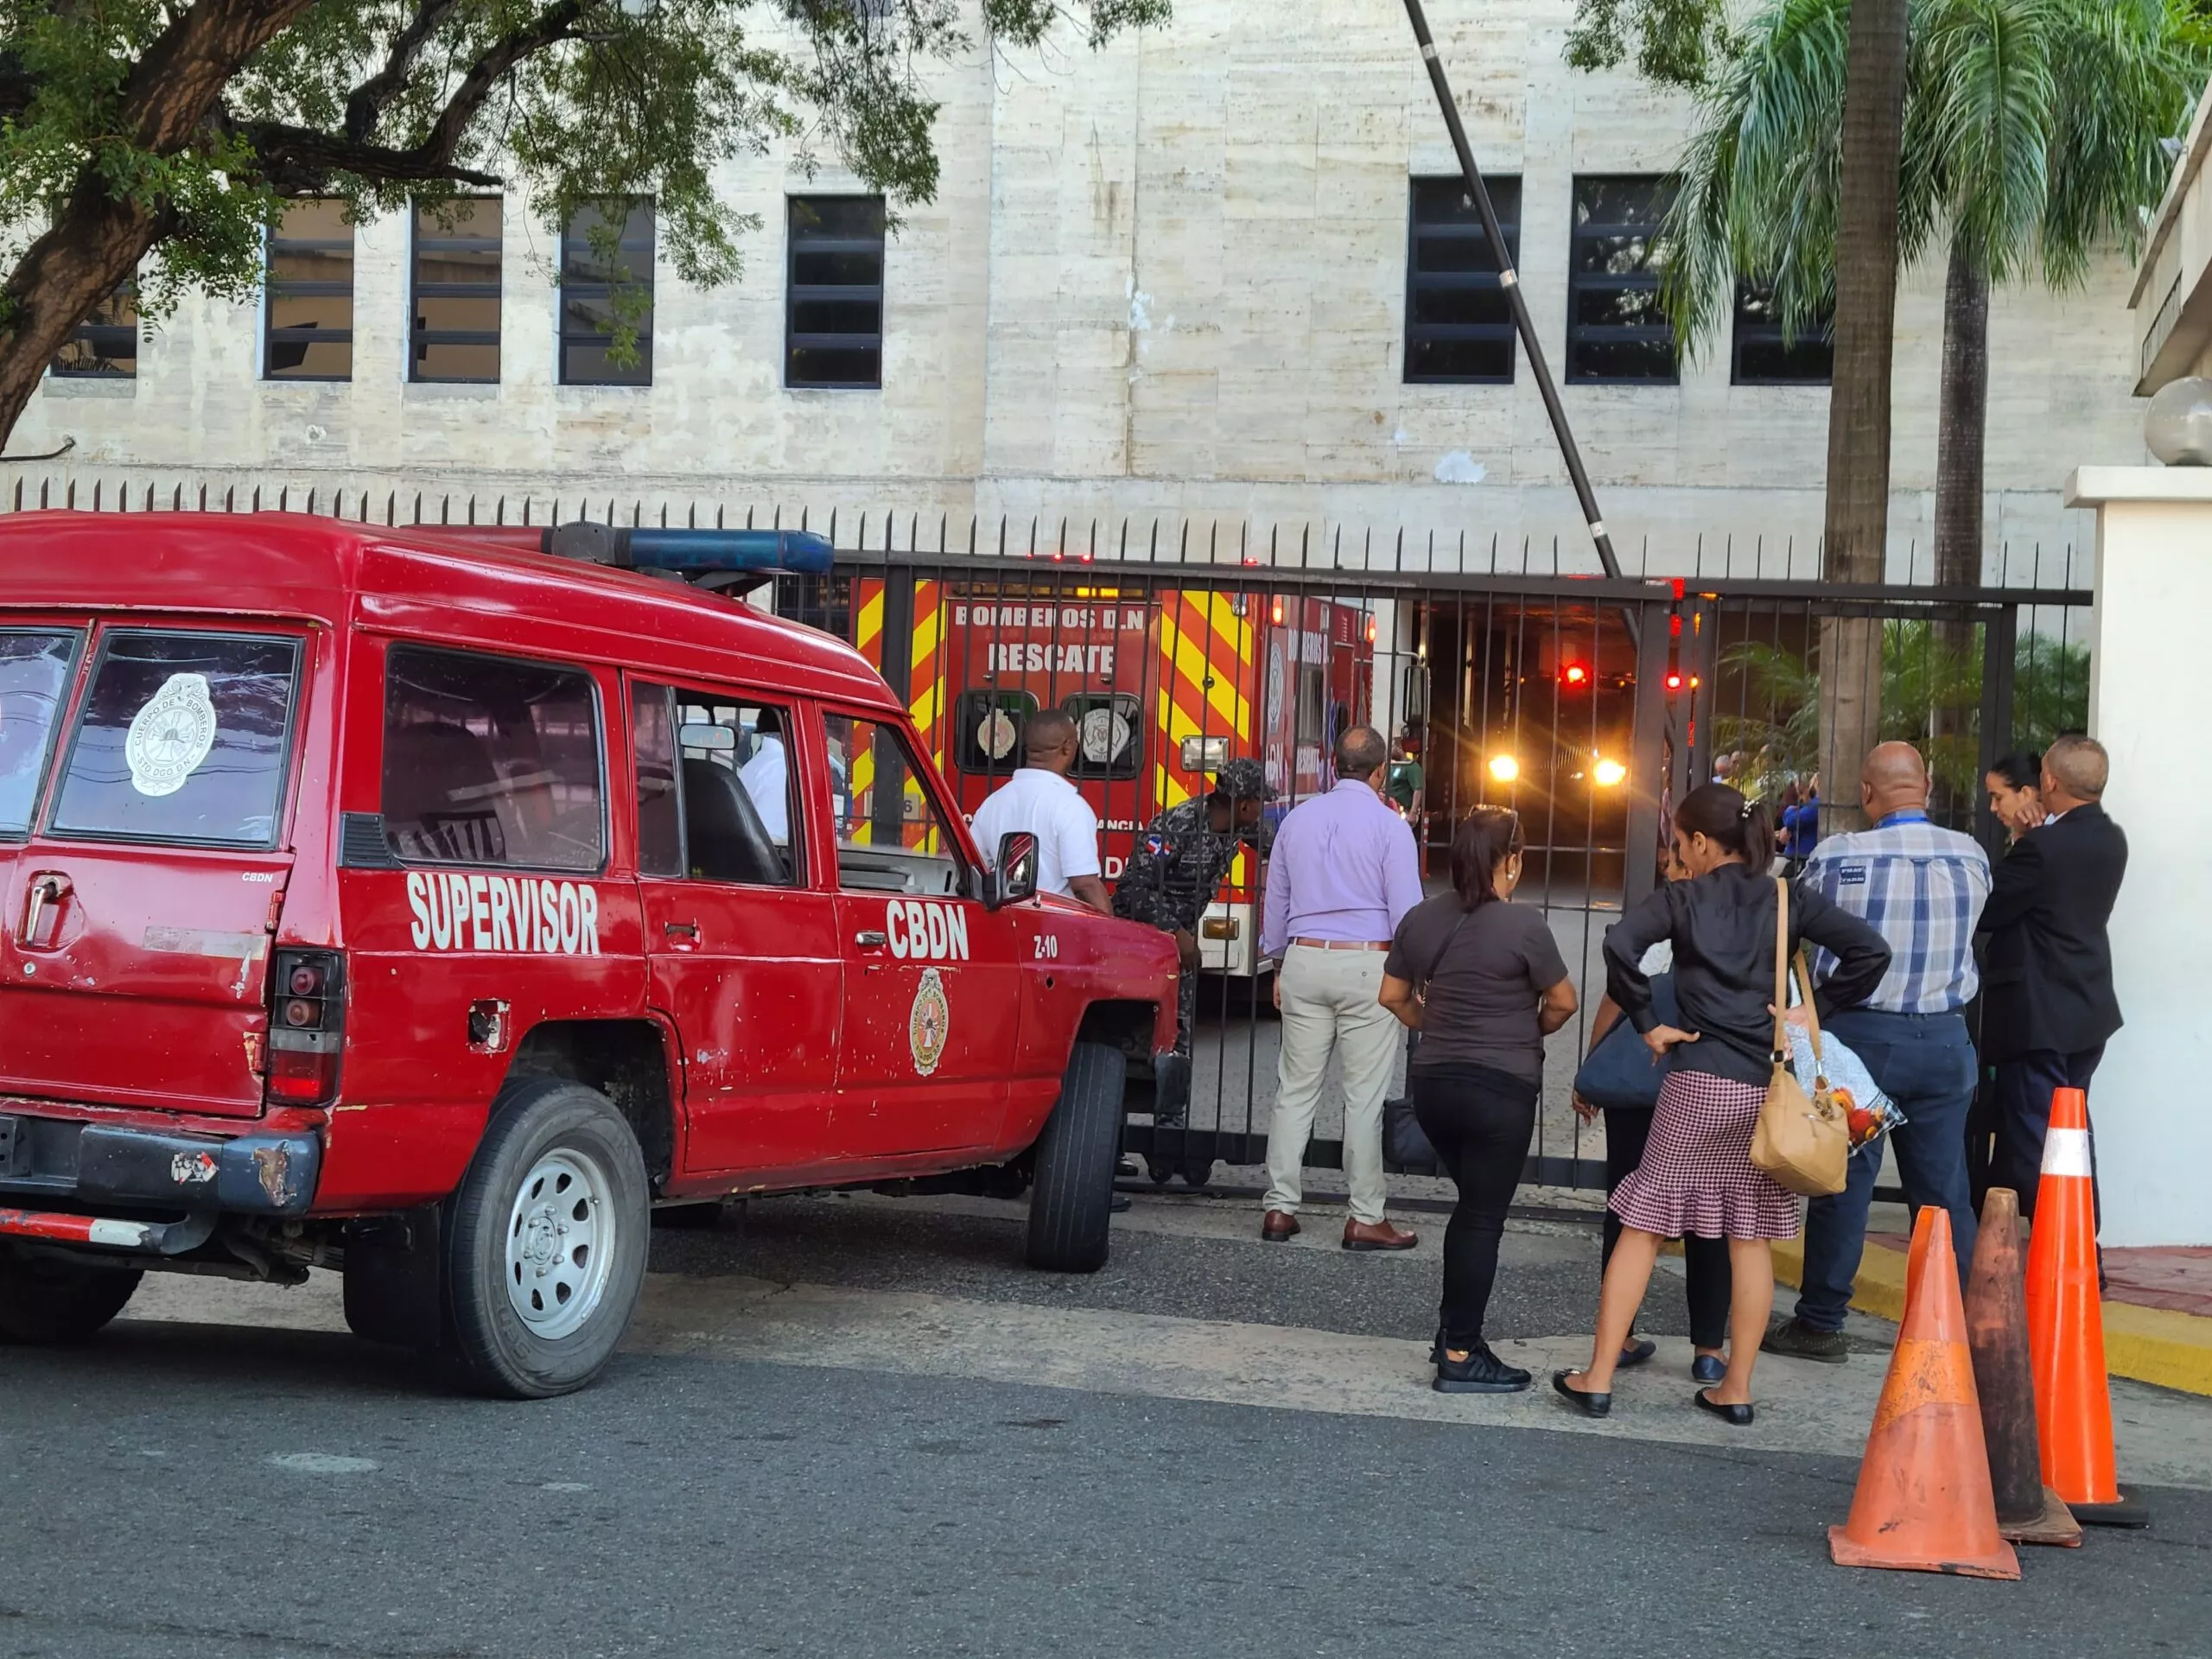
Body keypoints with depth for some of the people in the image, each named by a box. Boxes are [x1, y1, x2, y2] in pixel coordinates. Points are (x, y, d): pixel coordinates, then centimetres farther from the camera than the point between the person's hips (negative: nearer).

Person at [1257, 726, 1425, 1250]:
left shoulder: (1298, 819, 9)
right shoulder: (1389, 827, -6)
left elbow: (1276, 898, 16)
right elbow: (1406, 909, -6)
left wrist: (1279, 964, 25)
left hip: (1305, 960, 4)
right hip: (1368, 965, -4)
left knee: (1295, 1088, 7)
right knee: (1364, 1096, -1)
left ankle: (1279, 1207, 7)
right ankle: (1365, 1217, 2)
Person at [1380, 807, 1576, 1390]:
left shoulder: (1421, 919, 3)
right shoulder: (1523, 924, -14)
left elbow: (1393, 995, 11)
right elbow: (1563, 1002, -6)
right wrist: (1530, 1033, 14)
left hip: (1433, 1081, 6)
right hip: (1500, 1089, -6)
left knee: (1472, 1204, 22)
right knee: (1484, 1216, 1)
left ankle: (1453, 1328, 24)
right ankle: (1460, 1357, 4)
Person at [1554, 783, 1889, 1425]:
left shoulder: (1683, 898, 0)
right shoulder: (1788, 900, 7)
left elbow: (1619, 944, -18)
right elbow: (1870, 950, -3)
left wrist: (1646, 1024, -7)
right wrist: (1815, 1012, 3)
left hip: (1699, 1081, -3)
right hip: (1770, 1085, 3)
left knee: (1644, 1225, 4)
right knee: (1750, 1238, 10)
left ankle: (1598, 1378, 5)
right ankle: (1736, 1389, 13)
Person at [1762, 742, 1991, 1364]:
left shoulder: (1836, 857, -12)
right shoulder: (1972, 857, -2)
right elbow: (1965, 930, 11)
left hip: (1860, 1033, -3)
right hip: (1944, 1038, 3)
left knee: (1842, 1183, 5)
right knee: (1944, 1189, 9)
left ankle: (1820, 1323, 11)